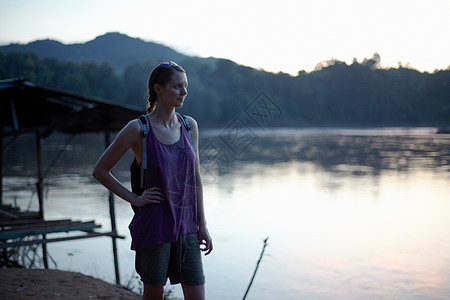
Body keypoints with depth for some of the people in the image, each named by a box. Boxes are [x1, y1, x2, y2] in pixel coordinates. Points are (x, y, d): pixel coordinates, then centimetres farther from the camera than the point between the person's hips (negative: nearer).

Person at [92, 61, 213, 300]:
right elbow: (100, 171, -1)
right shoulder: (138, 129, -8)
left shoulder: (189, 125, 5)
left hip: (186, 227, 4)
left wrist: (202, 225, 8)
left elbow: (195, 178, 9)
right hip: (153, 225, -4)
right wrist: (134, 199, -6)